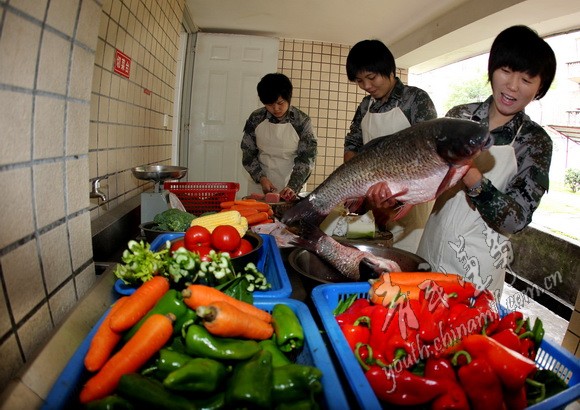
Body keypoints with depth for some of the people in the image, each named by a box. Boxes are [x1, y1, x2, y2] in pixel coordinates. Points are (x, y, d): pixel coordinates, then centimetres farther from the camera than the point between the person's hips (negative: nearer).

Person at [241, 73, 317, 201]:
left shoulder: (302, 121, -9)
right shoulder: (256, 119, -3)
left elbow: (306, 158, -10)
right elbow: (248, 153, 3)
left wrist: (293, 187, -23)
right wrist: (261, 178, -11)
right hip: (259, 186, 2)